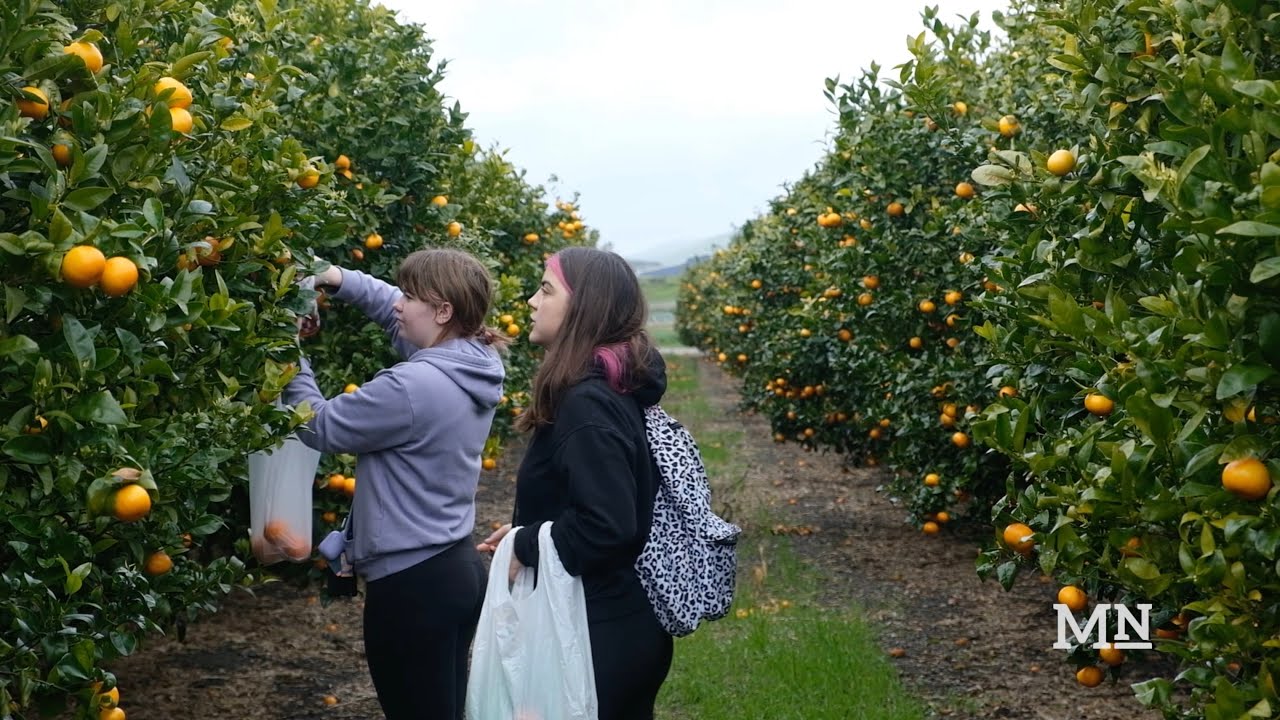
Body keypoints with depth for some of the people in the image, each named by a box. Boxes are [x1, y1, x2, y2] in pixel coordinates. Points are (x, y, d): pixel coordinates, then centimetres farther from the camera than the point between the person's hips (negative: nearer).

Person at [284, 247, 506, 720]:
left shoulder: (411, 387, -24)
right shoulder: (474, 366, 3)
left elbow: (320, 428, -12)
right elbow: (397, 313, 20)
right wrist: (342, 281, 9)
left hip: (412, 584, -9)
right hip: (459, 569, 9)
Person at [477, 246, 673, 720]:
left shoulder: (586, 405, -22)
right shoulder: (619, 389, 7)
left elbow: (607, 525, -30)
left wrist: (525, 546, -16)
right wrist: (528, 531, 6)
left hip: (597, 633, -9)